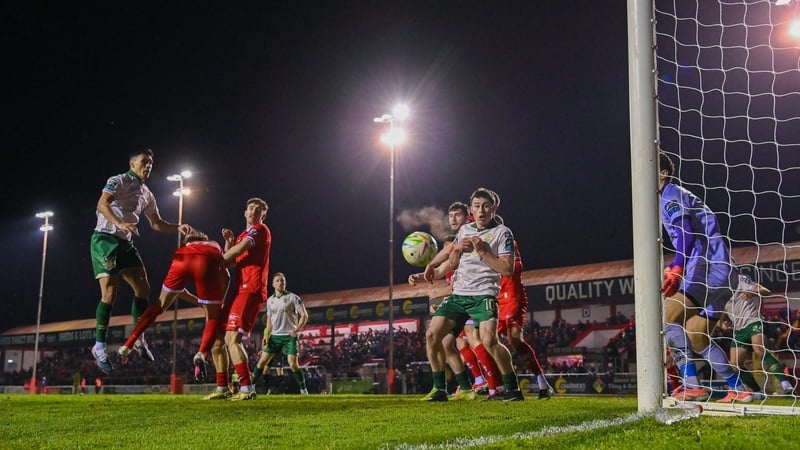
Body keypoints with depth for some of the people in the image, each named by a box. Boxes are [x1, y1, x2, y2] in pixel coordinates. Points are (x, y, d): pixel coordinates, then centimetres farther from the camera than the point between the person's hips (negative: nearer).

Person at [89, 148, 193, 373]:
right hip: (105, 239, -8)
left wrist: (178, 227, 8)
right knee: (110, 293, -14)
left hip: (125, 243, 8)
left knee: (143, 288, 1)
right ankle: (99, 346, -7)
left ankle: (139, 338, 12)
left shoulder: (147, 194, 18)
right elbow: (102, 204, -20)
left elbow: (156, 223, 25)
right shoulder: (119, 181, -5)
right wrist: (119, 223, -36)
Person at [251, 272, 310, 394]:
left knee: (293, 364, -13)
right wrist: (266, 336, 6)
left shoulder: (293, 297, -4)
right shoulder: (270, 300, 11)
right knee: (262, 361, 2)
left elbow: (304, 315, -7)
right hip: (275, 336, 5)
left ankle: (304, 390, 0)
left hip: (289, 336, -4)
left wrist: (296, 330, -20)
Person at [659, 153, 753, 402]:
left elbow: (686, 232, -21)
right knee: (696, 337, 13)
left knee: (667, 316, -16)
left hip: (709, 269, -10)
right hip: (721, 271, 10)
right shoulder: (677, 196, 26)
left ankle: (691, 385, -18)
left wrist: (676, 269, -35)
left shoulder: (671, 195, -4)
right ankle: (738, 390, 16)